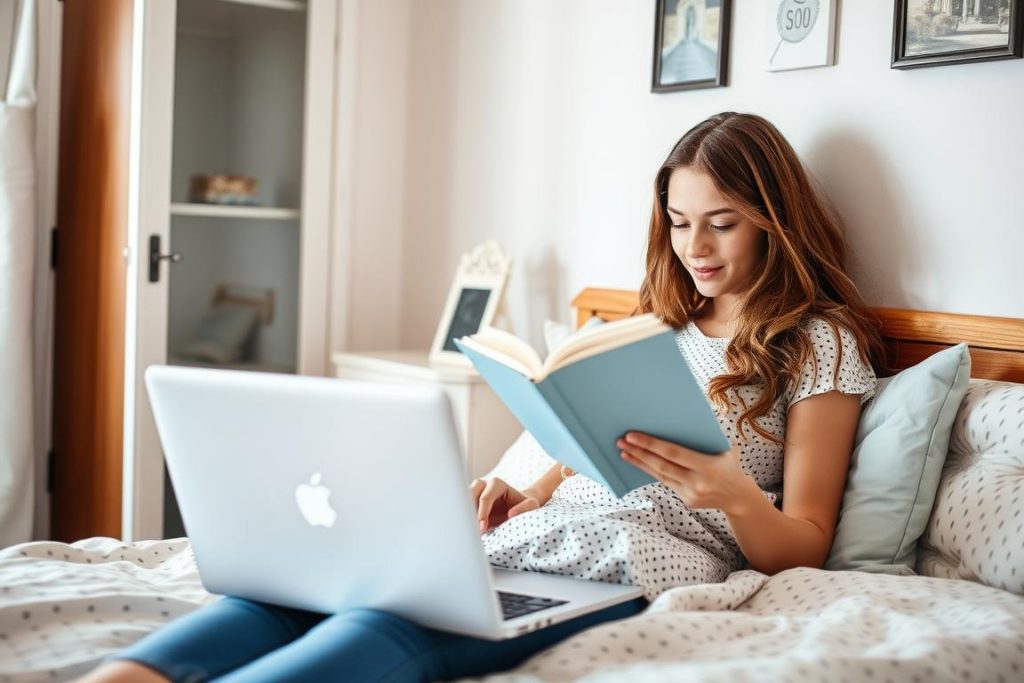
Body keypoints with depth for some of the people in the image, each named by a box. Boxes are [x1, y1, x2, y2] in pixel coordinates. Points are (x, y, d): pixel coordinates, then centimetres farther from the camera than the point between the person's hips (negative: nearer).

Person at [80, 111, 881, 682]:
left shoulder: (821, 343, 7)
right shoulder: (659, 325, 26)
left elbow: (801, 549, 3)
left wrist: (736, 496, -19)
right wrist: (524, 497, 6)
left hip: (647, 568, -6)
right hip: (543, 534, 7)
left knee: (407, 616, -35)